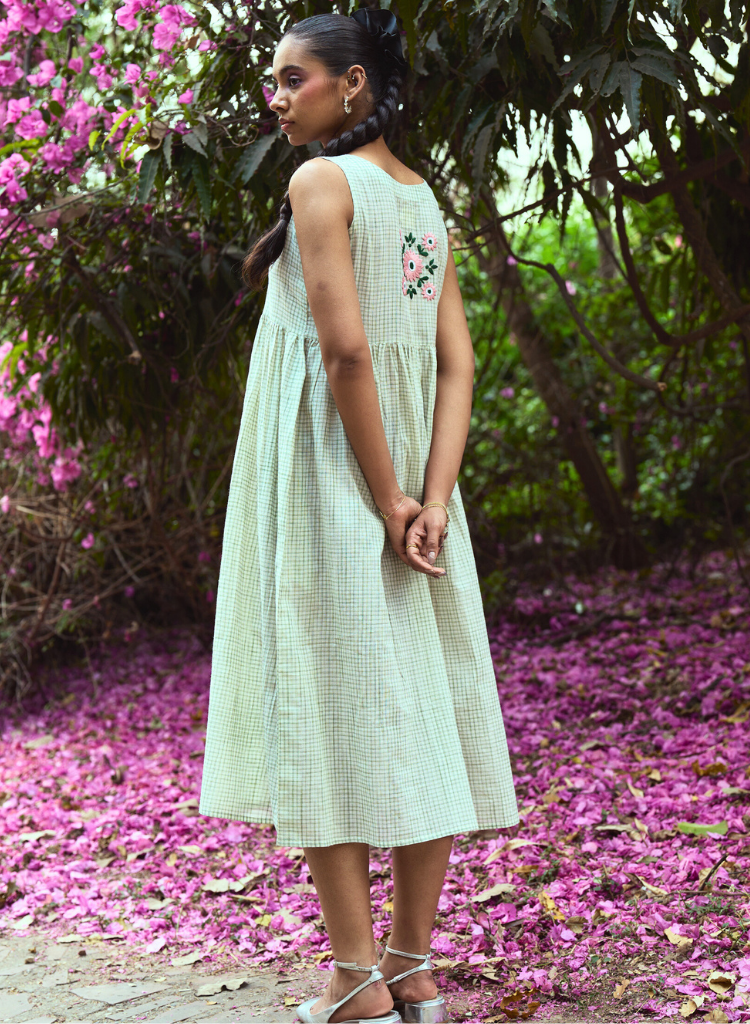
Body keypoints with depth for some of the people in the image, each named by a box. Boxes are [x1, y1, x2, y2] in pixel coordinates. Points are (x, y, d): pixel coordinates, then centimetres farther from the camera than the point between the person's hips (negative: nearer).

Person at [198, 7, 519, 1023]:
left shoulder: (320, 182, -9)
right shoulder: (426, 201, 13)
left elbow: (344, 346, -18)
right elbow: (457, 365, 4)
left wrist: (386, 500, -14)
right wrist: (431, 501, -5)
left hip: (330, 473, -7)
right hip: (412, 473, 7)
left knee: (329, 706, -2)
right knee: (418, 701, 7)